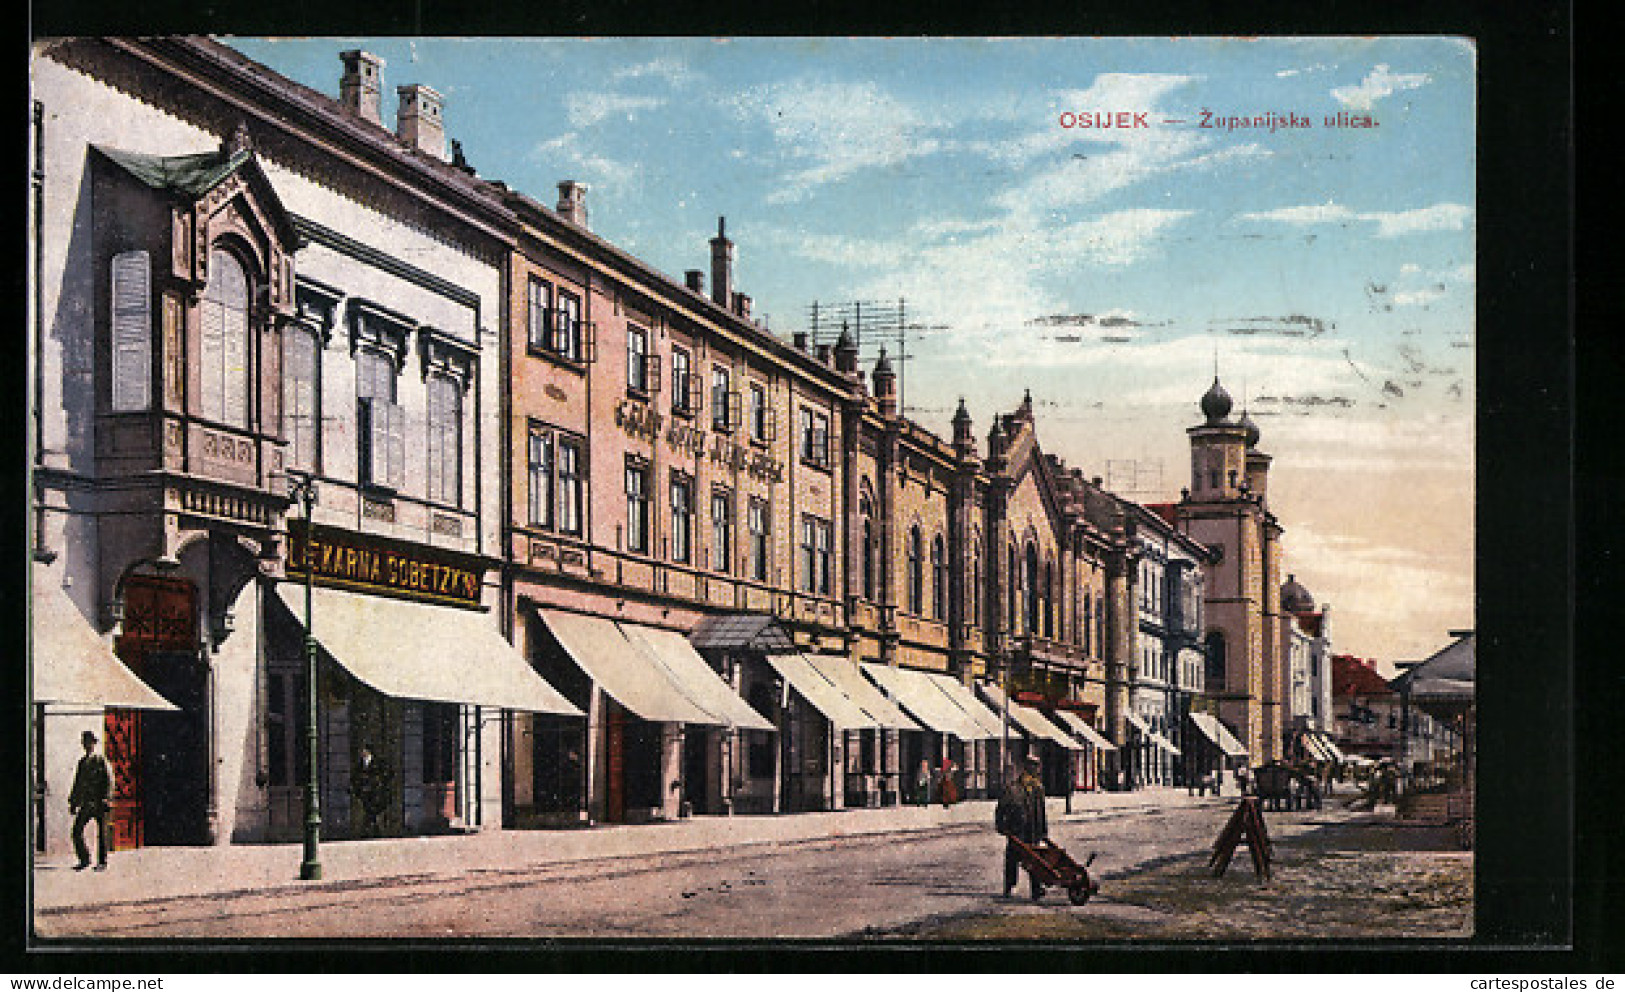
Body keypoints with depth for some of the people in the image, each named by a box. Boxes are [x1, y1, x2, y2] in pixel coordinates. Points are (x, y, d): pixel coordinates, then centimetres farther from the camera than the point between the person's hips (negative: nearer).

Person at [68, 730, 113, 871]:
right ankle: (84, 860, 4)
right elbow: (77, 784, 19)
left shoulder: (102, 761, 0)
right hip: (86, 803, 4)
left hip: (100, 803, -4)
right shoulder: (82, 762, 13)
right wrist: (73, 802, 15)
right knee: (77, 830, -7)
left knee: (101, 833, 1)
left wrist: (107, 799, -14)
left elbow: (109, 781, -4)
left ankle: (102, 862, 10)